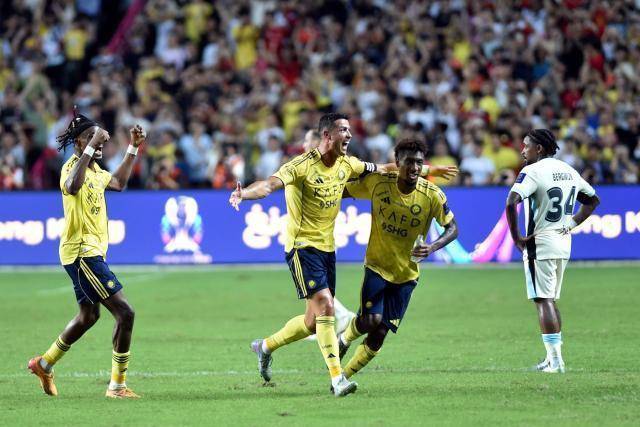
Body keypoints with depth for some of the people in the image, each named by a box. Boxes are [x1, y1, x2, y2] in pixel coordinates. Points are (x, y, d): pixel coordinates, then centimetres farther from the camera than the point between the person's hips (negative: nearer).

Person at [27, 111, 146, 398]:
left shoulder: (94, 169, 13)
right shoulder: (73, 166, -16)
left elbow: (118, 182, 32)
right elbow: (72, 186, -41)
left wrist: (133, 149, 26)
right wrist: (90, 148, -41)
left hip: (90, 253, 11)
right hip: (83, 253, -11)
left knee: (89, 315, 24)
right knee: (125, 312, -14)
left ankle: (44, 364, 38)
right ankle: (117, 385, -8)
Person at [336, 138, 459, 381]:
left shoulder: (433, 195, -13)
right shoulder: (377, 183, -11)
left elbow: (452, 228, -4)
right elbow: (345, 191, 4)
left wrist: (432, 247, -23)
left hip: (406, 273, 1)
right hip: (377, 265, -1)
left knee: (379, 333, -1)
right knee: (371, 320, -21)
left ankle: (343, 378, 18)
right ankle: (345, 339, 13)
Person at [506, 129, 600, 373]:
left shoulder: (533, 171, -13)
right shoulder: (569, 171, 11)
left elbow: (511, 203, -26)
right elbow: (593, 200, 24)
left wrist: (516, 238, -18)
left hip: (540, 244, -8)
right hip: (564, 244, 8)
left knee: (543, 301, -6)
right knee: (551, 300, 16)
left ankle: (555, 360, -11)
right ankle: (553, 358, 17)